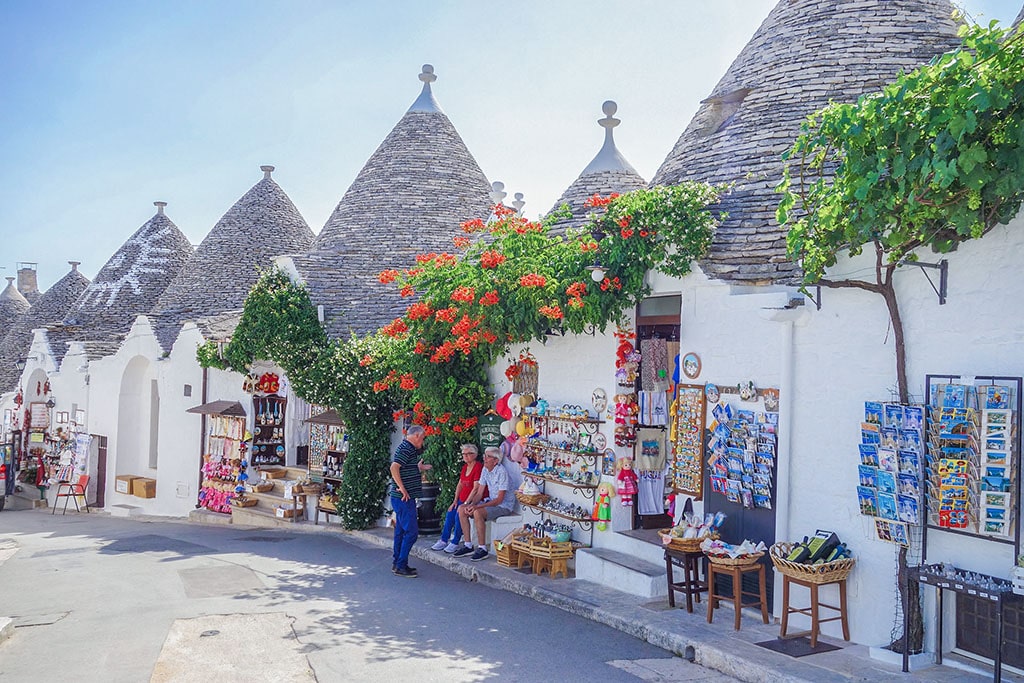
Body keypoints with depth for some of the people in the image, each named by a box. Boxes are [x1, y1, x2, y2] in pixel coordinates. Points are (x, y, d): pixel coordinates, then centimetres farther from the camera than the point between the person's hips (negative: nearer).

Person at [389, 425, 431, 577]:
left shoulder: (409, 449, 17)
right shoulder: (405, 448, -15)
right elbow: (394, 468, -28)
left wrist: (419, 468, 23)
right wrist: (402, 488, -25)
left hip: (405, 498, 11)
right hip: (404, 498, -11)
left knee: (401, 530, 15)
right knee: (411, 531, -8)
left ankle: (397, 563, 22)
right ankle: (401, 566, -5)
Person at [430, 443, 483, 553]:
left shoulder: (478, 466, -16)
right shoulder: (465, 467, 13)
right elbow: (460, 485, 16)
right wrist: (455, 501, 6)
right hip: (462, 499, 8)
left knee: (459, 514, -23)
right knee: (450, 513, -7)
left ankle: (455, 543, -9)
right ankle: (444, 541, 3)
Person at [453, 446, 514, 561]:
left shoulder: (502, 473, -20)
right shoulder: (485, 470, 5)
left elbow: (499, 499, -23)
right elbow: (479, 493, 7)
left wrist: (478, 506, -28)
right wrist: (471, 504, -13)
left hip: (503, 505, -9)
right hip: (490, 501, 9)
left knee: (477, 512, -32)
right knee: (462, 509, -5)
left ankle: (482, 549, -21)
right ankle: (468, 546, -1)